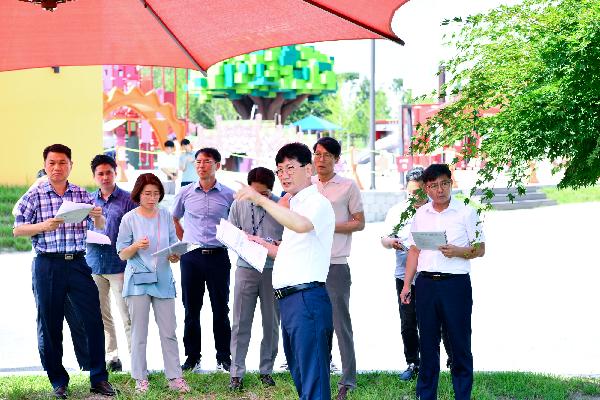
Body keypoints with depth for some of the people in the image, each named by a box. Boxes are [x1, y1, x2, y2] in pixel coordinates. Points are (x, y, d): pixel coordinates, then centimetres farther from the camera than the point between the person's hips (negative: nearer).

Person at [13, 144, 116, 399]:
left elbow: (99, 227, 15)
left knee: (93, 319, -2)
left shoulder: (82, 195, 9)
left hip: (78, 263, 2)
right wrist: (45, 226, -17)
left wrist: (98, 216, -9)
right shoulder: (34, 196, 1)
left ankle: (99, 379, 6)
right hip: (47, 265, -2)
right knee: (50, 324, 3)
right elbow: (17, 230, -1)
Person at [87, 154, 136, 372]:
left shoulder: (127, 200, 0)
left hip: (120, 264, -5)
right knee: (101, 315, 9)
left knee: (128, 316, -6)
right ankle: (111, 356, 18)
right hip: (94, 264, 5)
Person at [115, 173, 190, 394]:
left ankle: (175, 377, 6)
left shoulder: (166, 216, 6)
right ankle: (141, 379, 9)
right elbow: (122, 254, 0)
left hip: (163, 280, 2)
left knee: (169, 332, 2)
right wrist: (136, 246, -19)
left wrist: (175, 256, -10)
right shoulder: (129, 219, -2)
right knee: (139, 333, 2)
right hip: (138, 280, -2)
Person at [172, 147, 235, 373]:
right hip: (191, 256, 1)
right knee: (191, 309, 5)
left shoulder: (228, 195, 1)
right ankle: (192, 357, 13)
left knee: (221, 309, 2)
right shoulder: (185, 193, 5)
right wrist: (184, 242, 12)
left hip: (218, 255, -1)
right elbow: (173, 220, 20)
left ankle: (223, 358, 11)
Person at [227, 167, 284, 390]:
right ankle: (236, 373, 6)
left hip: (273, 270, 0)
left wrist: (277, 245, -19)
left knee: (271, 323, 8)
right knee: (241, 323, 1)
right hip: (246, 269, 0)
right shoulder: (238, 205, 3)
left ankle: (266, 370, 20)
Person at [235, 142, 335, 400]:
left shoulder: (317, 202, -8)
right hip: (288, 300, 10)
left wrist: (261, 199, -30)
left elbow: (302, 225, -32)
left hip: (307, 299, -10)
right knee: (300, 378, 16)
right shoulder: (294, 206, 22)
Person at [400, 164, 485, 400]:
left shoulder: (466, 213, 0)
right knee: (428, 343, 8)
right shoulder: (420, 215, 11)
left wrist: (457, 252, -18)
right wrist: (407, 285, 11)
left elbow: (480, 249, 0)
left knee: (459, 343, 0)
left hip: (456, 283, -4)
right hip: (426, 283, 4)